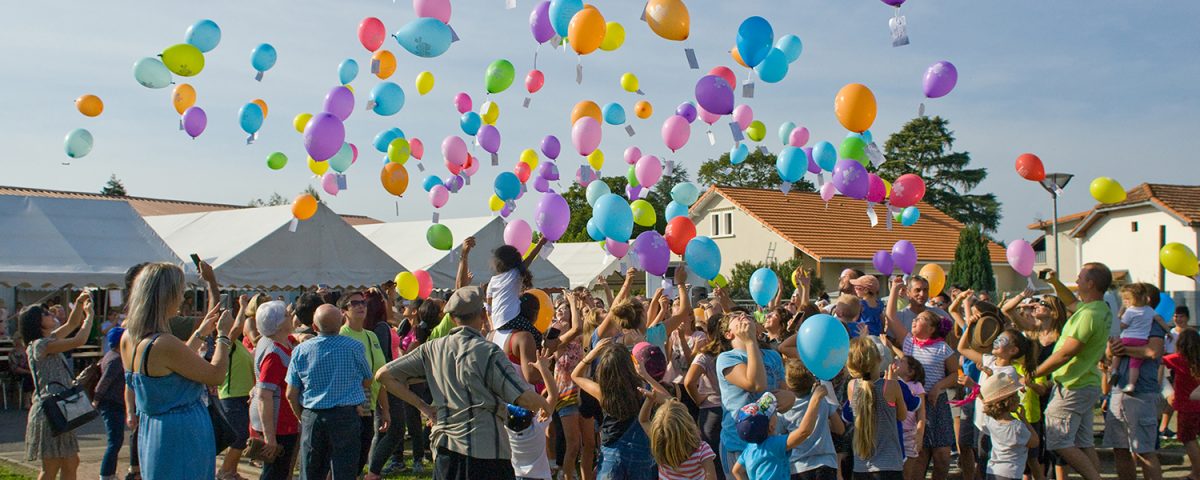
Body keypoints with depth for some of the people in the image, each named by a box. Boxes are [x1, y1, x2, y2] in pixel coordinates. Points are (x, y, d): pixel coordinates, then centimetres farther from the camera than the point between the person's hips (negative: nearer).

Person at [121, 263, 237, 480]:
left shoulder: (128, 338, 3)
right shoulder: (164, 344, -25)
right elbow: (216, 376, -15)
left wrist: (200, 332, 24)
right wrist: (223, 335, -3)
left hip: (149, 431, 9)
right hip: (181, 436, -9)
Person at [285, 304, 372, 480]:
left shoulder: (300, 350, -1)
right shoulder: (354, 347, -6)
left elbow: (291, 394, 2)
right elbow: (367, 382, 7)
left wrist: (302, 418, 16)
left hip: (312, 417, 2)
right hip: (346, 417, -2)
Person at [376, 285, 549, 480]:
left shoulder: (433, 349, 5)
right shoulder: (489, 352, -11)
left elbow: (384, 375, 8)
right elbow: (525, 399, -16)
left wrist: (423, 406, 10)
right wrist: (545, 405, 6)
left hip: (444, 448, 5)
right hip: (486, 451, -5)